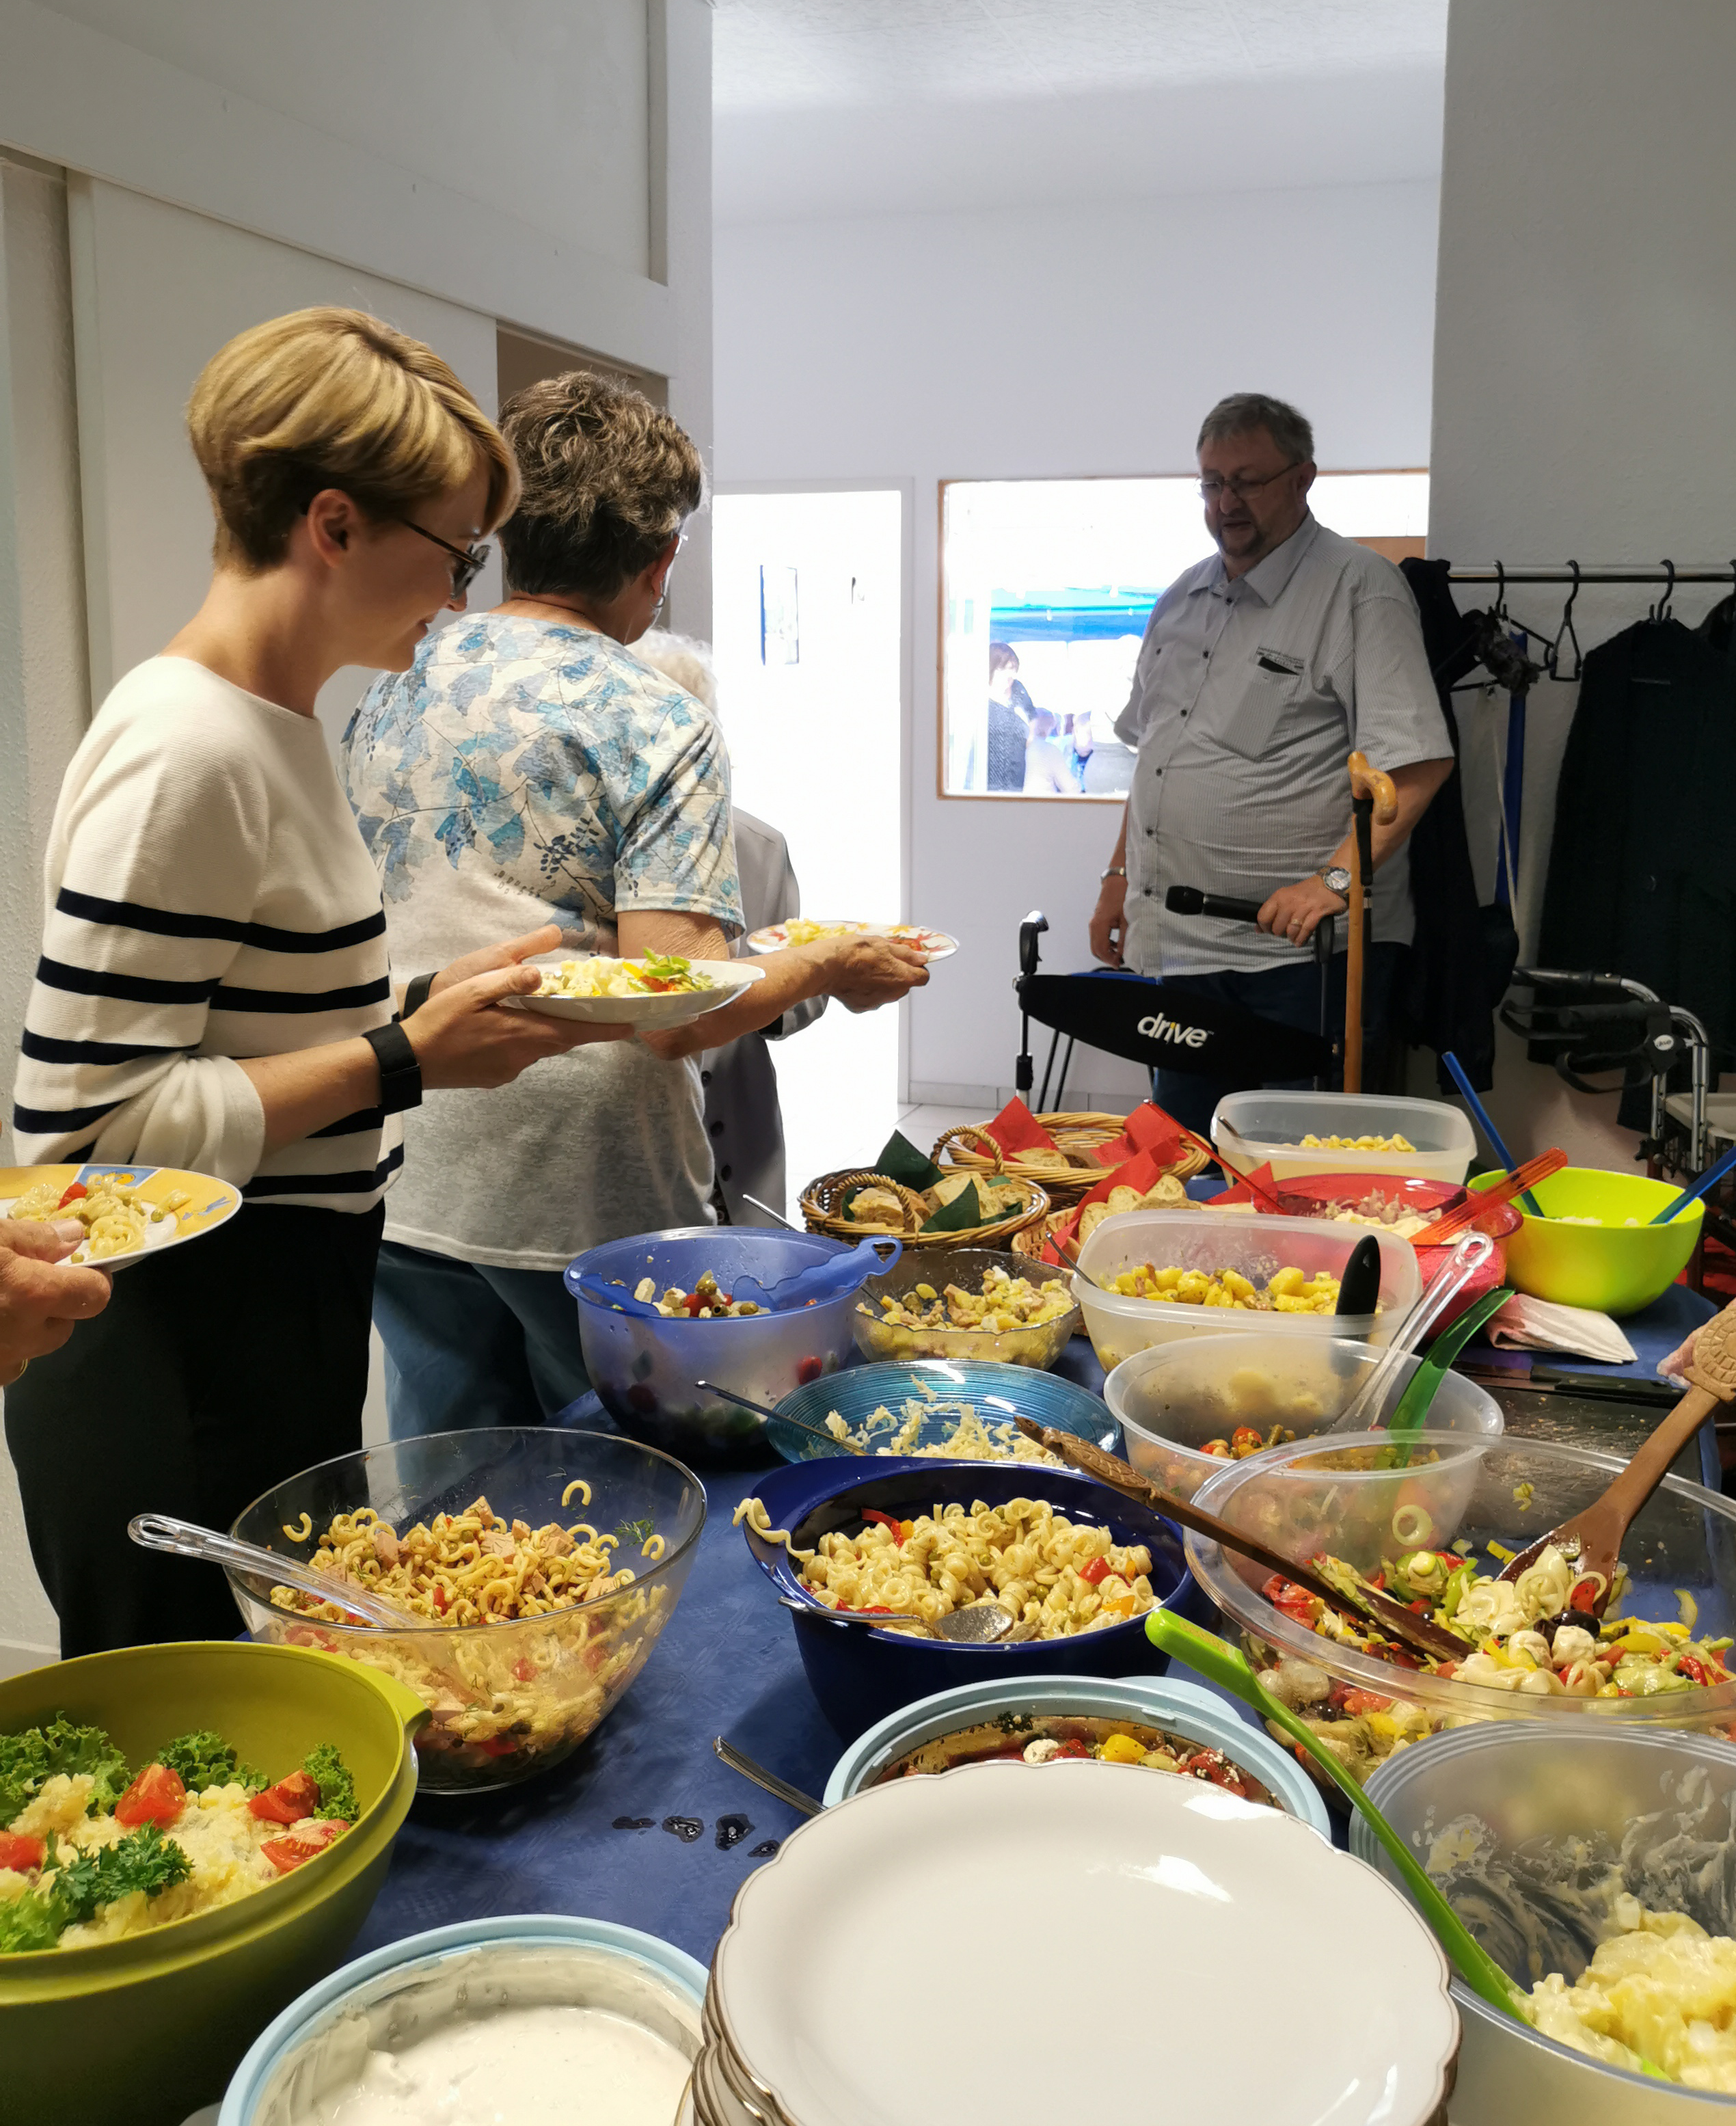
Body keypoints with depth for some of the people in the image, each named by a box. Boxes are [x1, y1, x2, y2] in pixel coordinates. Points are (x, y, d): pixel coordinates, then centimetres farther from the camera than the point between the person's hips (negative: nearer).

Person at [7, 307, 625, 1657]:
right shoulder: (183, 756, -20)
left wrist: (445, 1008, 4)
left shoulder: (274, 730, 9)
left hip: (281, 1349, 9)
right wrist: (405, 1058, -21)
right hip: (180, 1391, -9)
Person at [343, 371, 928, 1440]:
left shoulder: (391, 693, 4)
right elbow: (674, 1015, -22)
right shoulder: (660, 725, -15)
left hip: (412, 1195, 6)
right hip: (586, 1206, -5)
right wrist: (825, 967, -5)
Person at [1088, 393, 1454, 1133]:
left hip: (1301, 956, -7)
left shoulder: (1359, 587, -6)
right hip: (1181, 945, 7)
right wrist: (1121, 876, 20)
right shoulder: (1183, 597, 17)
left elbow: (1418, 763, -15)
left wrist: (1335, 879, -24)